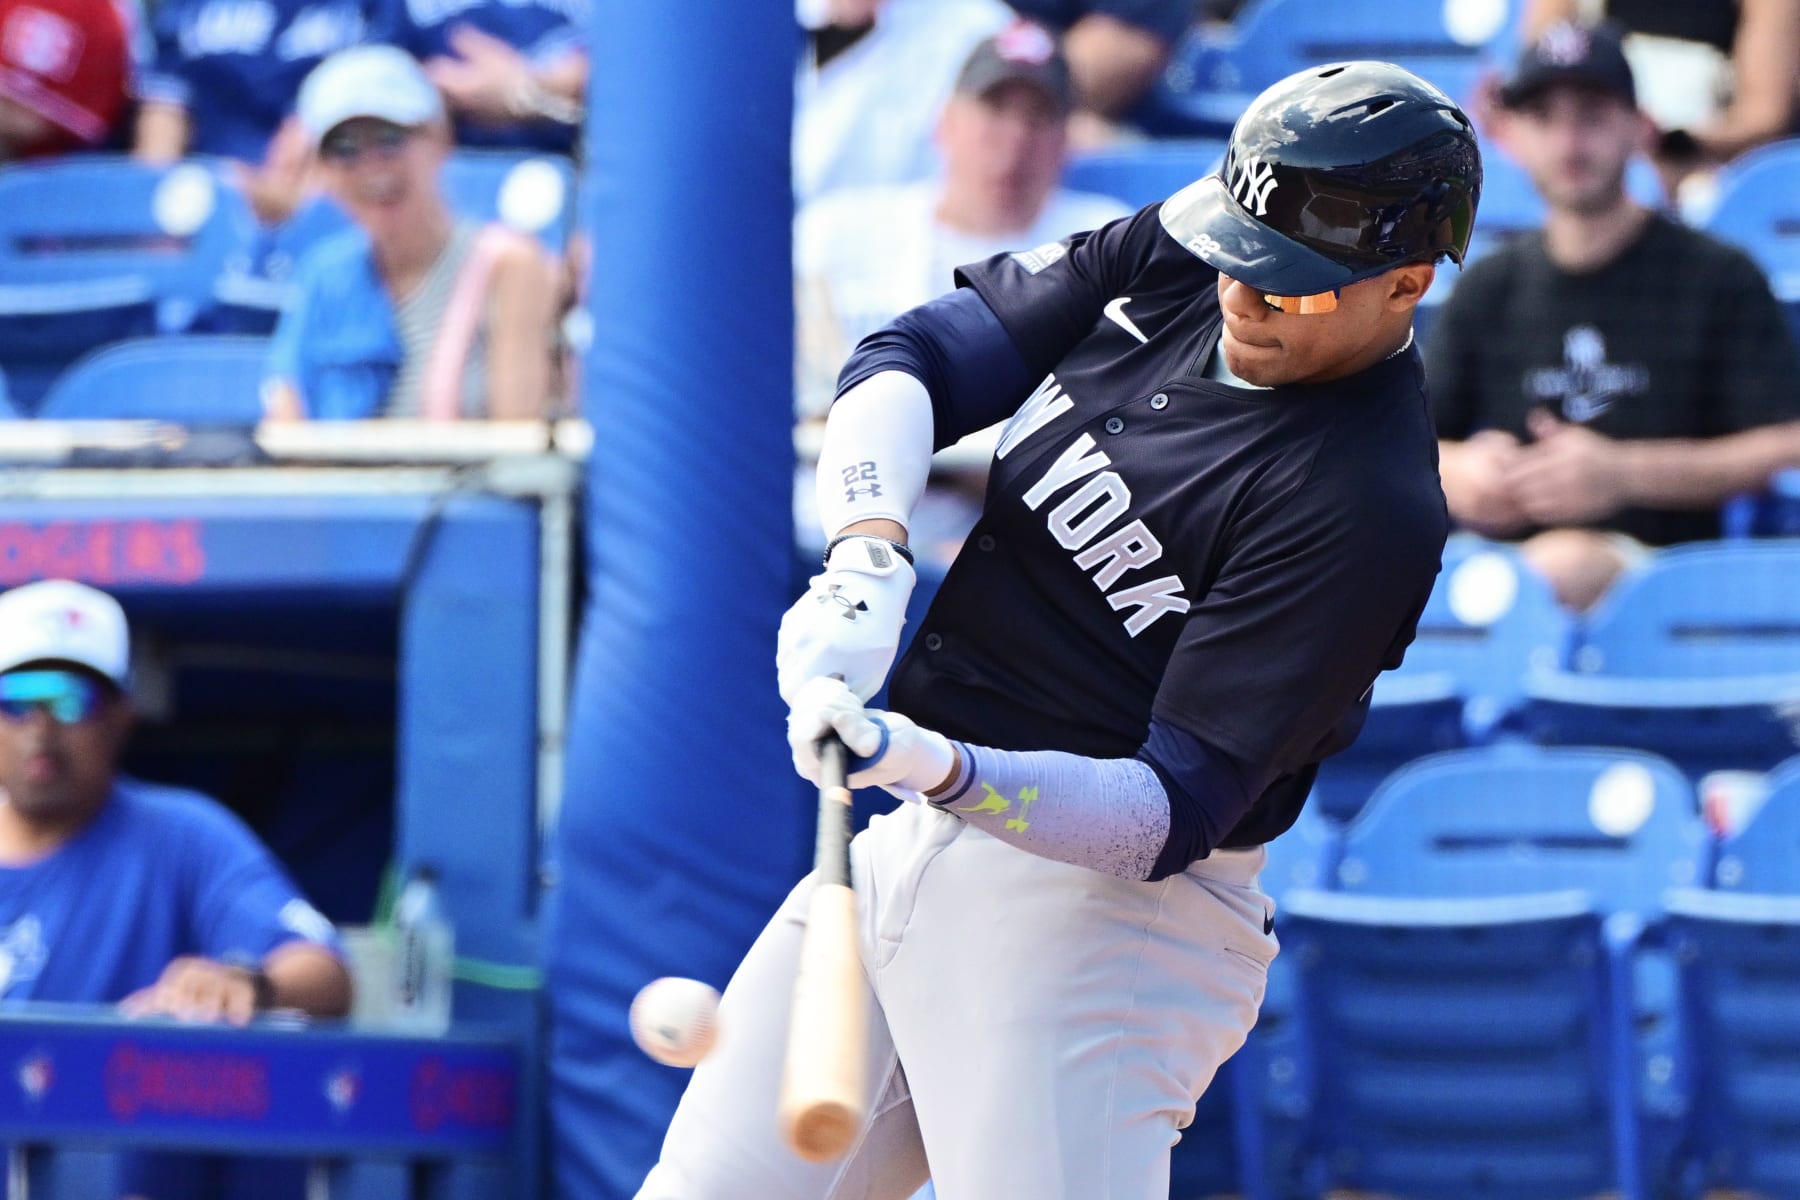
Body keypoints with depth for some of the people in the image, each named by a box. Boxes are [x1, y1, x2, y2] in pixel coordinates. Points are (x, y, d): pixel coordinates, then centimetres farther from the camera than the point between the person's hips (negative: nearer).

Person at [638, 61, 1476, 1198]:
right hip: (908, 847, 7)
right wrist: (869, 563, -16)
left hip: (1099, 901, -7)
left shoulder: (1372, 507, -19)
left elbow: (1174, 815, -21)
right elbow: (911, 358, 3)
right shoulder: (1170, 260, 2)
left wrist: (939, 767, -36)